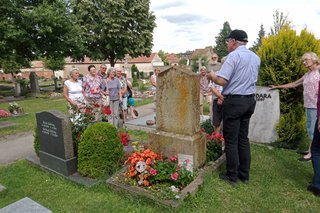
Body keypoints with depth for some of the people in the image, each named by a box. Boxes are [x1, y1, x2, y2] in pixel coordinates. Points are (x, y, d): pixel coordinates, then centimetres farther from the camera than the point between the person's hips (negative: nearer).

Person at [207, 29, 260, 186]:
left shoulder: (234, 55, -13)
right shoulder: (256, 57, 12)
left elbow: (222, 81, -20)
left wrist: (211, 76, 0)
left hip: (234, 101, -8)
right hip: (250, 100, 8)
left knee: (231, 140, 3)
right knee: (243, 138, 16)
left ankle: (232, 177, 15)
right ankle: (244, 175, 26)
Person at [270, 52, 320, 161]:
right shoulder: (307, 75, 15)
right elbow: (293, 84, 20)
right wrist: (277, 86, 20)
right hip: (308, 105, 7)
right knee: (310, 127, 11)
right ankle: (310, 149, 20)